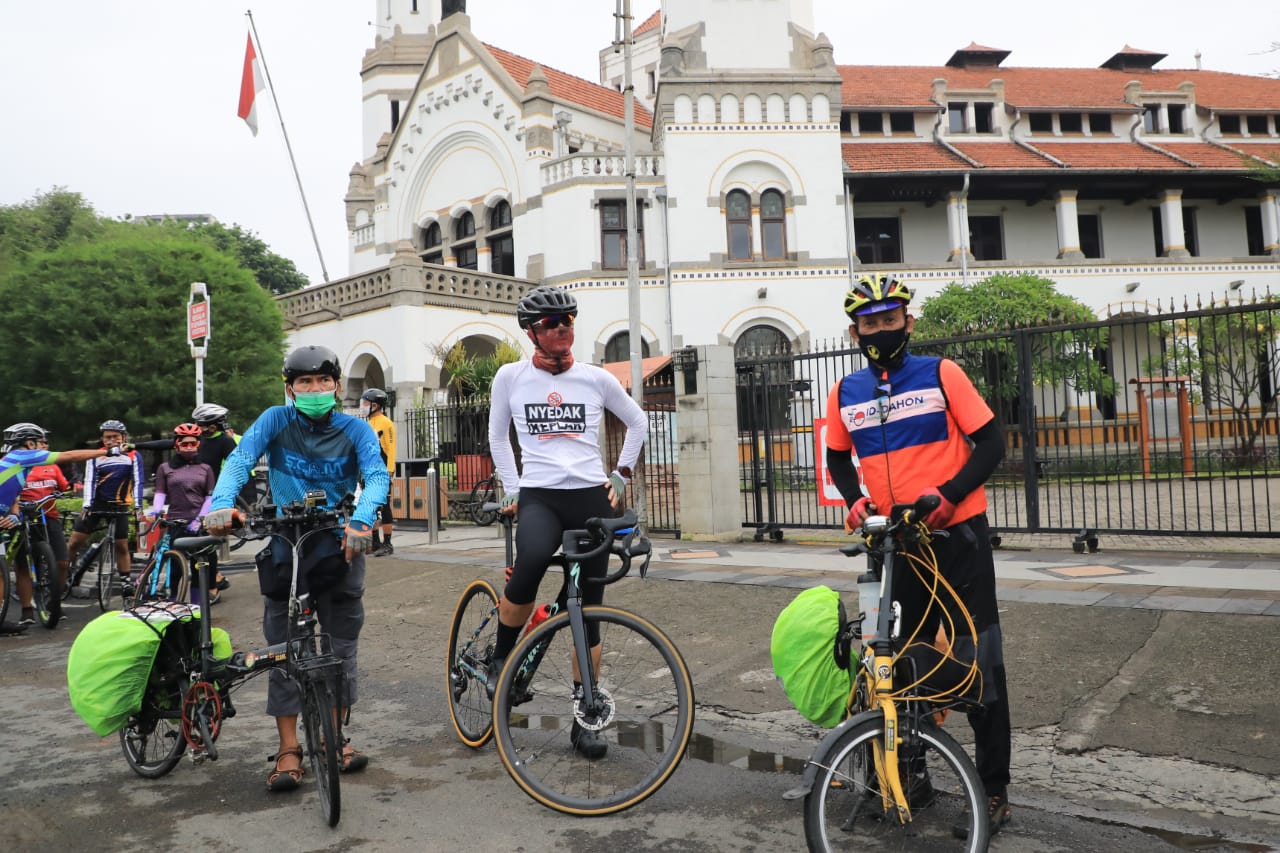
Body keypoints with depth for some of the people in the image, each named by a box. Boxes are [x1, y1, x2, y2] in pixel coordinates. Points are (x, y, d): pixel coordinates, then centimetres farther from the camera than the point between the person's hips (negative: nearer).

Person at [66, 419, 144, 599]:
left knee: (122, 546, 0)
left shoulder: (133, 456, -3)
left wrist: (138, 507, -14)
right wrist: (87, 505, -18)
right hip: (96, 503, 1)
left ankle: (125, 581, 9)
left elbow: (138, 482, -6)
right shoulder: (96, 456, -1)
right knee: (75, 542, -2)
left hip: (119, 506, -1)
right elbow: (89, 481, -7)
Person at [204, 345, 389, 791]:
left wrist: (361, 520, -40)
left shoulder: (355, 430, -5)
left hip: (339, 545, 1)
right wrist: (222, 503, -38)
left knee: (342, 644, 7)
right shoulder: (277, 420, -4)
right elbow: (241, 459, -17)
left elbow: (377, 476, -20)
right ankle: (289, 750, 10)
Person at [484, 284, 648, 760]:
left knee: (589, 609, 2)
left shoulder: (596, 378, 5)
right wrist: (512, 489, 9)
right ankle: (502, 656, -6)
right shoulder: (511, 377, 5)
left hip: (592, 497, 2)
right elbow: (497, 436, 16)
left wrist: (621, 475, 12)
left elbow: (638, 422, 19)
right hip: (538, 496, -1)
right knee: (532, 560, -34)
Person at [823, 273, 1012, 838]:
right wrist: (854, 499, -2)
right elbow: (838, 458, 17)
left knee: (977, 660, 1)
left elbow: (990, 443, -6)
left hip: (956, 533, -3)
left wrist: (948, 493, -19)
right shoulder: (846, 393, 4)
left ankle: (993, 788, 15)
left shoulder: (940, 374, -5)